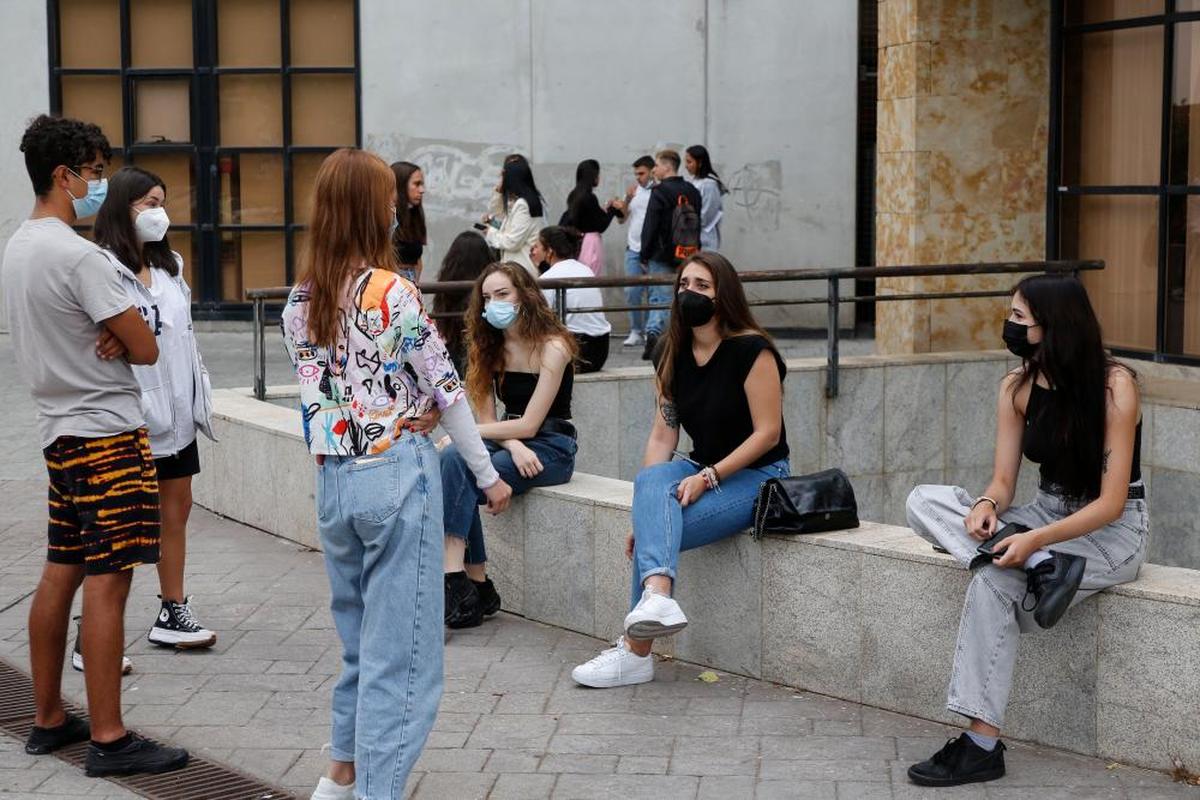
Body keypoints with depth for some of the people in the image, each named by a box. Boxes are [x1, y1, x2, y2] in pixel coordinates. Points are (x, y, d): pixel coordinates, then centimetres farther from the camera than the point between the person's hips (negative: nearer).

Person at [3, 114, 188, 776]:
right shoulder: (80, 256, -17)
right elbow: (147, 350, -16)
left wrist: (108, 334, -1)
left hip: (60, 430, 10)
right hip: (106, 430, -10)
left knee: (60, 574, 14)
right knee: (107, 582, -7)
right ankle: (109, 739, -4)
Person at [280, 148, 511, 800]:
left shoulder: (299, 302, 5)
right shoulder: (391, 293, -13)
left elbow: (315, 391, 6)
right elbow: (445, 389, -9)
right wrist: (488, 476, 1)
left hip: (332, 478, 7)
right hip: (398, 473, -7)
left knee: (359, 633, 22)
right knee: (401, 647, 0)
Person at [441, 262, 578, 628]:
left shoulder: (552, 347, -11)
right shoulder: (491, 347, 10)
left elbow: (529, 424, -15)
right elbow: (487, 417, 4)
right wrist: (513, 446, -17)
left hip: (550, 447, -6)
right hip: (511, 440, 6)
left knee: (458, 469, -28)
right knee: (451, 459, -26)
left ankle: (454, 581, -31)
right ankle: (477, 585, -23)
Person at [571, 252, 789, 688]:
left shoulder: (751, 351, -13)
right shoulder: (675, 356, 7)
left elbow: (768, 433, -15)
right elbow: (662, 434, 3)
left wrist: (708, 477, -22)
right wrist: (649, 502, -9)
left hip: (756, 475, -6)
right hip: (702, 471, 6)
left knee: (653, 533, -26)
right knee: (649, 482, -30)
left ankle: (636, 651, -21)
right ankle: (657, 598, -49)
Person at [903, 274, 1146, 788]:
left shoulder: (1114, 386, -18)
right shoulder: (1018, 387, -1)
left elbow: (1110, 503, -21)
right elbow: (1004, 480, -1)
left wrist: (1037, 538, -34)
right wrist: (987, 506, -26)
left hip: (1113, 530, -7)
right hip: (1046, 512, 7)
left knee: (994, 582, -32)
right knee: (924, 501, -13)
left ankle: (983, 744, -28)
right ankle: (1044, 566, -29)